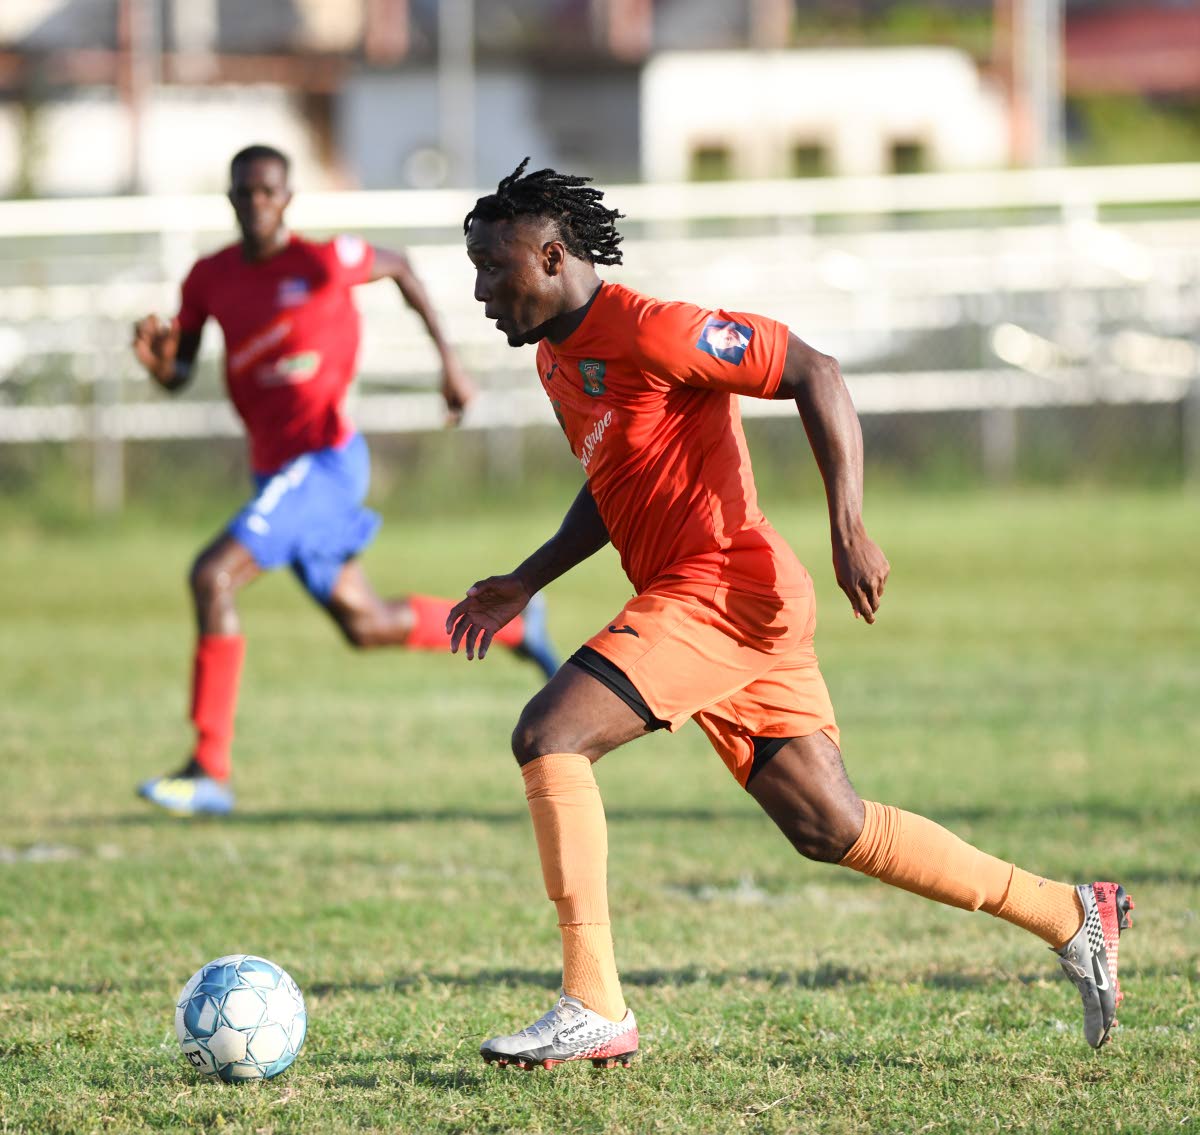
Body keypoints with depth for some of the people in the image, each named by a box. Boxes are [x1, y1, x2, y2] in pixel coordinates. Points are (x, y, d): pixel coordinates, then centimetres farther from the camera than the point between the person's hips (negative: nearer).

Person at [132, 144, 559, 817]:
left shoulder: (323, 263, -12)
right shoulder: (210, 278, 5)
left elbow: (399, 266, 7)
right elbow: (180, 377, 9)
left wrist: (449, 358, 8)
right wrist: (159, 361, -15)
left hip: (324, 460, -7)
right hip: (278, 471, 7)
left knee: (213, 577, -21)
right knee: (365, 624, 15)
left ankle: (210, 770, -19)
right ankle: (513, 624, 37)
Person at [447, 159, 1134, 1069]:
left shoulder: (648, 331, -14)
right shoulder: (557, 359, 15)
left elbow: (813, 372, -15)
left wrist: (849, 529, -21)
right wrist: (525, 585, 20)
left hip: (725, 590, -10)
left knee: (547, 737, -18)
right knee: (830, 829, 11)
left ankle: (594, 1008, -18)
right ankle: (1071, 916, 20)